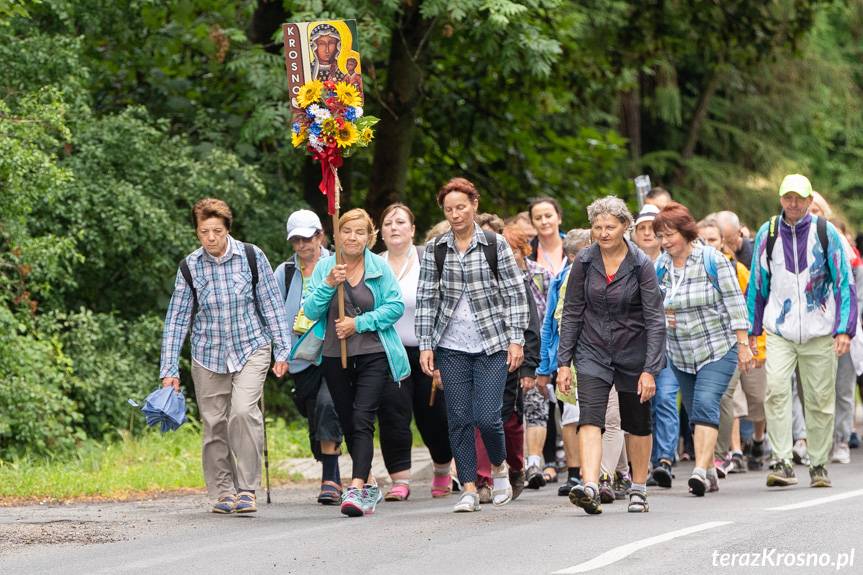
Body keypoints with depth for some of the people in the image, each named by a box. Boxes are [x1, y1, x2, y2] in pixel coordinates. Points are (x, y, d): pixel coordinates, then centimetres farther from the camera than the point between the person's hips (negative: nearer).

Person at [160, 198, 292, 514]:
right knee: (214, 423, 2)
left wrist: (282, 351, -1)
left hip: (251, 348, -2)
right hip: (208, 354, 2)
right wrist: (169, 370, -2)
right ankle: (223, 492, 15)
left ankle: (246, 489, -14)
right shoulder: (189, 267, -4)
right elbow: (177, 319, 1)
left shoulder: (251, 257, -7)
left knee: (243, 411, -20)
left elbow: (272, 306, 1)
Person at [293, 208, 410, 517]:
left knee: (362, 419, -16)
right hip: (334, 356, 4)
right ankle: (369, 484, 27)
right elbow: (311, 311, -2)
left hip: (373, 355, -3)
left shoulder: (379, 267, -2)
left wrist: (359, 323, -13)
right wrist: (328, 285, -18)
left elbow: (395, 306, -5)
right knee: (347, 422, 12)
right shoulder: (324, 267, 3)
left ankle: (357, 490, -24)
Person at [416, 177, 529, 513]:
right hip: (451, 347, 2)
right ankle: (469, 489, 6)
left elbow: (515, 295, 1)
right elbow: (426, 300, 6)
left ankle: (499, 466, 21)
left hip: (492, 344, -2)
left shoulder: (496, 245, 0)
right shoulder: (434, 251, 5)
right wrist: (425, 345, 0)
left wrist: (516, 339, -5)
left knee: (487, 415, -8)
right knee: (458, 418, 0)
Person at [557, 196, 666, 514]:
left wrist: (650, 370, -19)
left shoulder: (641, 264, -12)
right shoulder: (584, 262, -4)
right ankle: (590, 487, -31)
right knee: (590, 417, -18)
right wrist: (564, 362, -3)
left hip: (633, 352, -1)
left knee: (637, 424, 11)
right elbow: (572, 313, 2)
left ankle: (638, 489, 28)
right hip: (593, 351, 1)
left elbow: (655, 319, -13)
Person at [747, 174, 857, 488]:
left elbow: (844, 283, 2)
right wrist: (752, 330, 11)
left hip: (819, 332, 0)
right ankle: (782, 463, -16)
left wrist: (844, 330, -6)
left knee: (820, 400, 4)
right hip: (780, 330, 0)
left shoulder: (825, 233, -1)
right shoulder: (767, 234, 4)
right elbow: (757, 285, 13)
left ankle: (818, 465, 17)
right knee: (776, 390, -17)